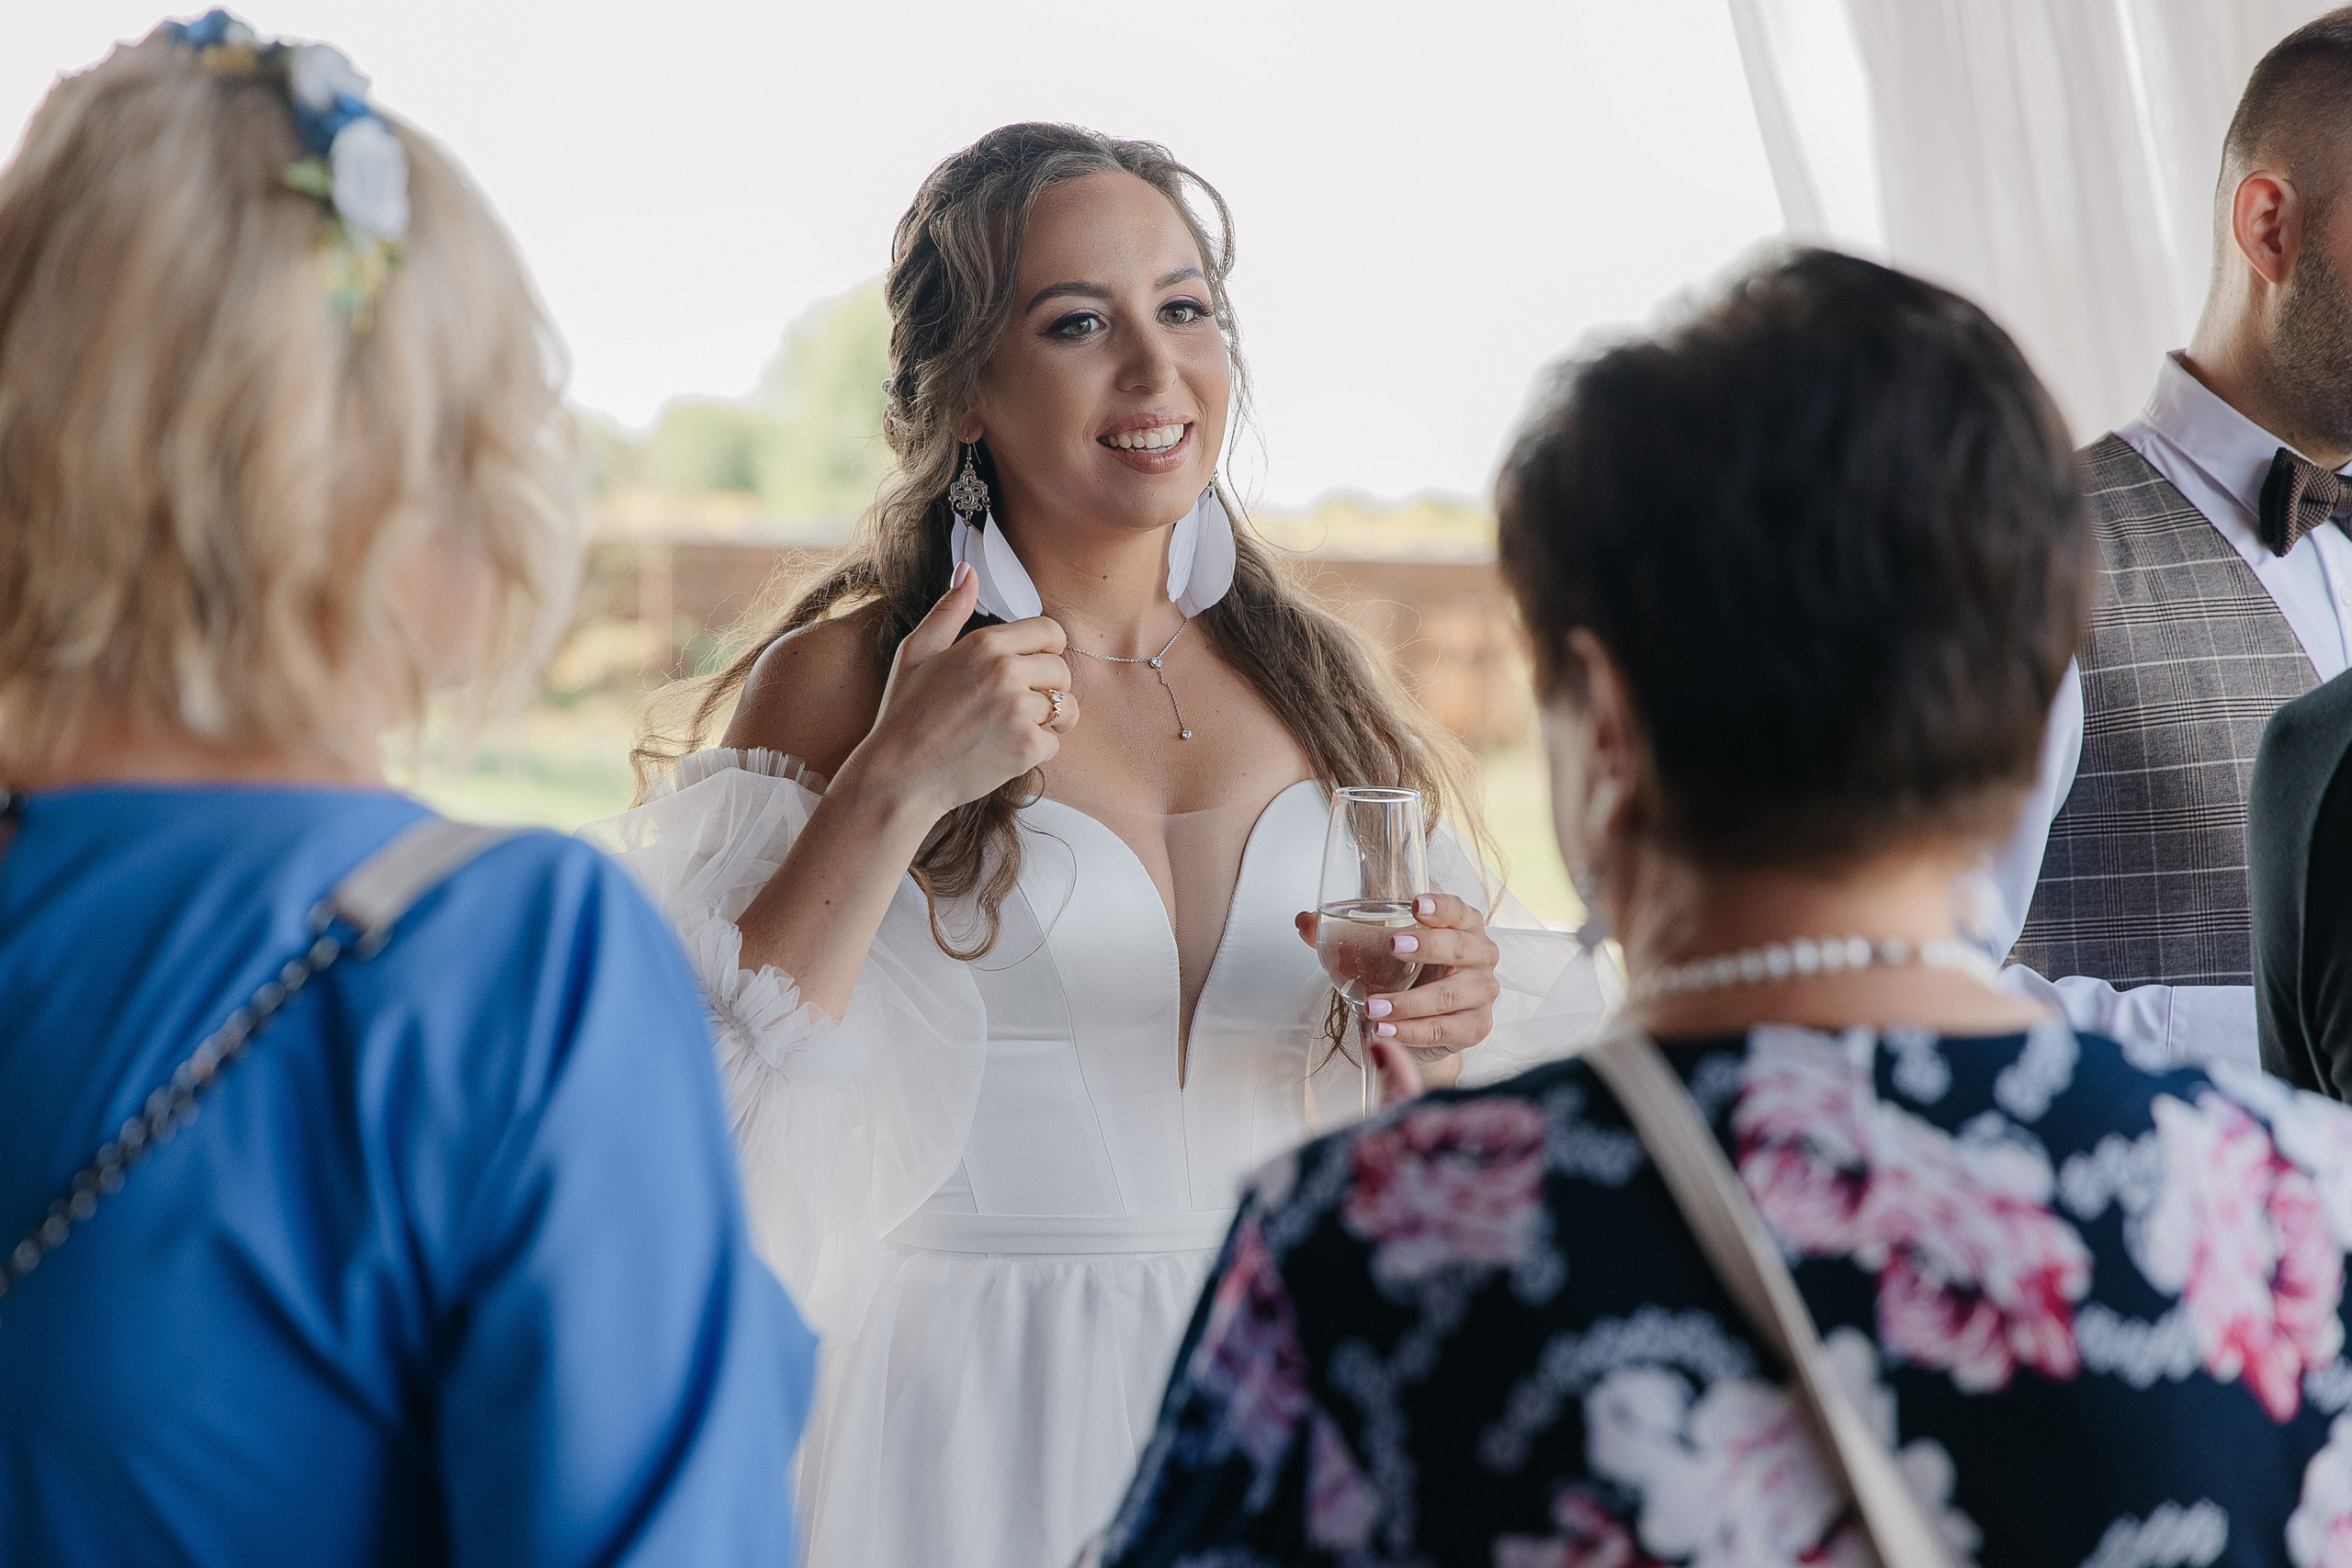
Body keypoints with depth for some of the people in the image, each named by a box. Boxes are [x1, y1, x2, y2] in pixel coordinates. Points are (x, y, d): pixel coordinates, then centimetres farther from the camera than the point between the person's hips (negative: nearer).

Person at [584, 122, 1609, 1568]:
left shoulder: (1321, 682, 6)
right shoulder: (835, 681, -6)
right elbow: (697, 1113, -16)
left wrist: (1446, 1023, -9)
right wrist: (892, 790, -20)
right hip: (981, 1440, -4)